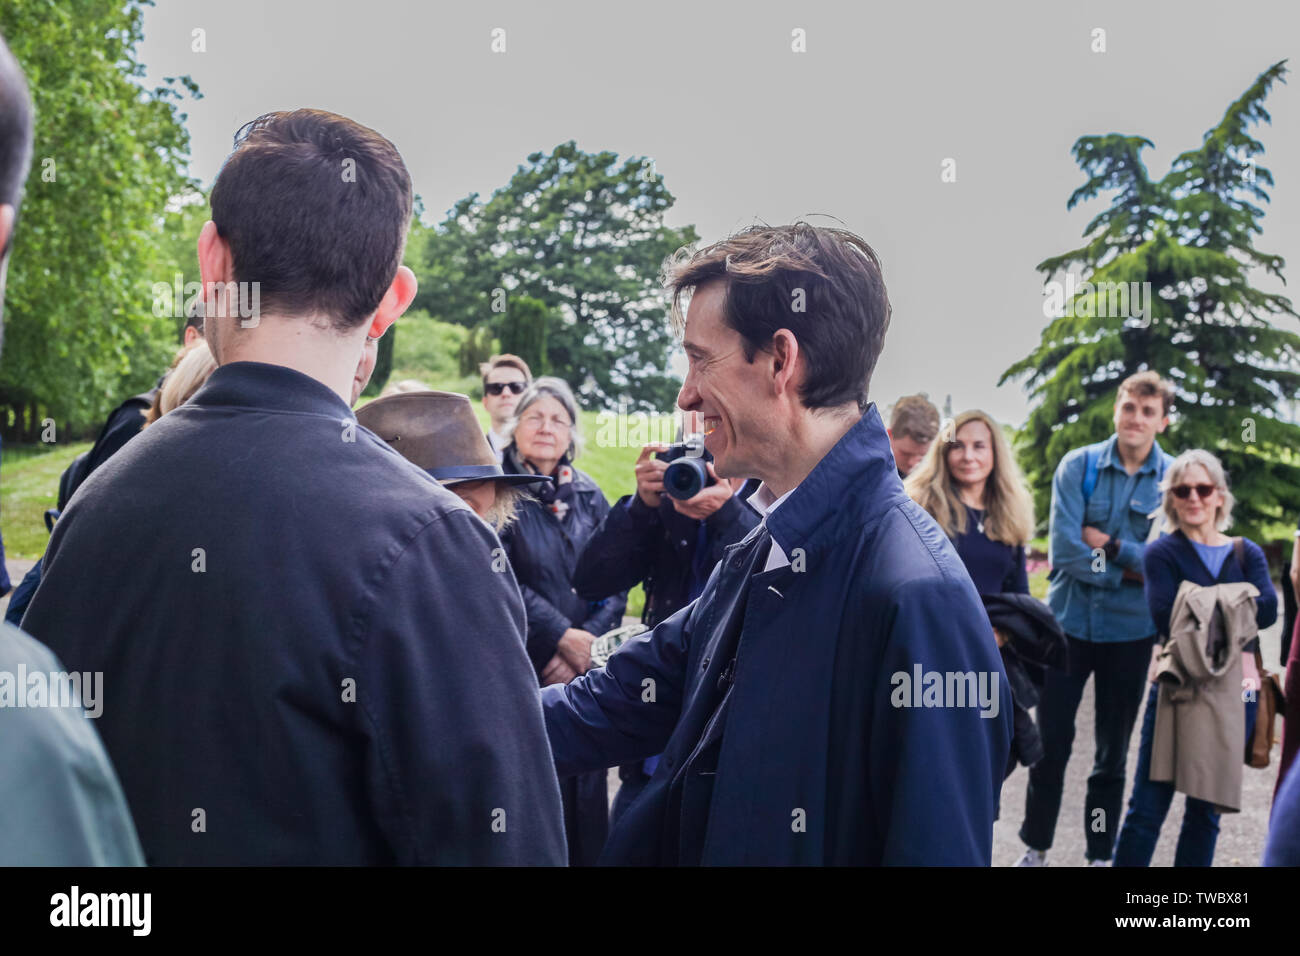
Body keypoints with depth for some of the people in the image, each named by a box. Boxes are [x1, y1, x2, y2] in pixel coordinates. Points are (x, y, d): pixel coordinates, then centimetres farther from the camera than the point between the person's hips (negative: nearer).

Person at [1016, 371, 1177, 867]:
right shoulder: (1078, 466, -8)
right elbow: (1064, 550, -16)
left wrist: (1109, 545, -16)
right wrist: (1130, 567, -14)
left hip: (1131, 633, 1)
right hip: (1068, 622, -1)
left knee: (1113, 753, 13)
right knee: (1051, 745, 7)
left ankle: (1100, 853, 28)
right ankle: (1035, 846, 24)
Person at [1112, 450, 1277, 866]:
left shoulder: (1247, 553, 10)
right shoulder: (1162, 552, 0)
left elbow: (1267, 610, -9)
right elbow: (1167, 618, -16)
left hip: (1232, 691, 3)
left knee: (1206, 809, 10)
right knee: (1148, 806, -5)